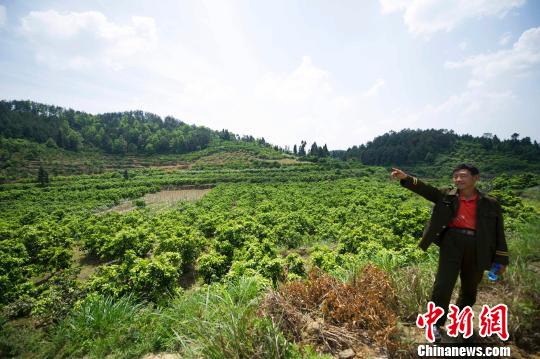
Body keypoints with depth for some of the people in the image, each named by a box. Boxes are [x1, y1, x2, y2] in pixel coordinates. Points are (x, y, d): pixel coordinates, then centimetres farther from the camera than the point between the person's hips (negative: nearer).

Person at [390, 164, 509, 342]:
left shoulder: (490, 204, 1)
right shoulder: (447, 196, 1)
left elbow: (498, 232, 5)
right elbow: (425, 189, -12)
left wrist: (501, 260, 5)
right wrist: (406, 178, -30)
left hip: (476, 248, 2)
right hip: (452, 242, -2)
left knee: (470, 289, 19)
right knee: (443, 285, -5)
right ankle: (435, 324, 14)